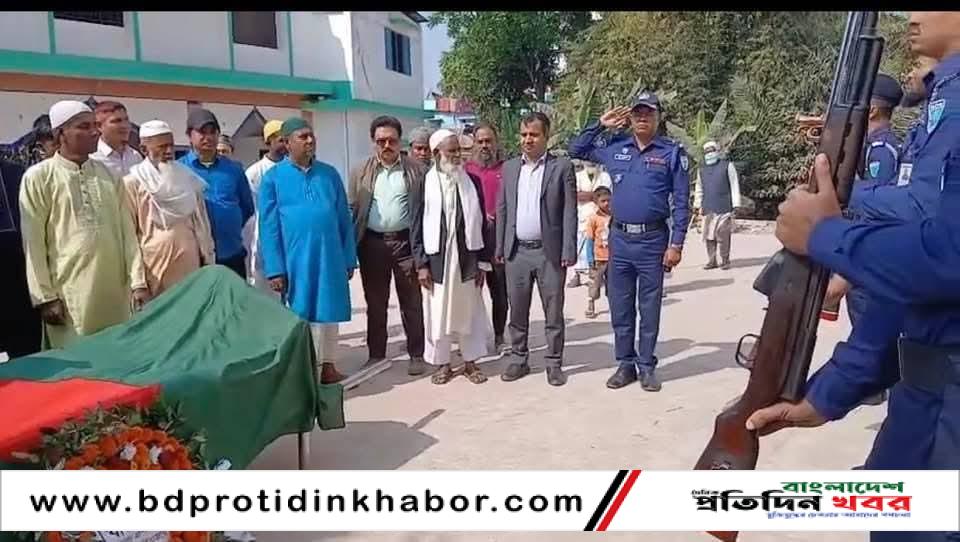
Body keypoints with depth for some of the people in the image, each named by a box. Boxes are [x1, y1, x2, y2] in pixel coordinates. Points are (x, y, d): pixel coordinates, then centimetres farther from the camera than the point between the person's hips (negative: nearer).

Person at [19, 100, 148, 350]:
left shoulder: (108, 174, 10)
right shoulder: (38, 177, -1)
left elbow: (127, 231, 7)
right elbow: (33, 243, -3)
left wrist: (138, 281, 2)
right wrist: (45, 296, -6)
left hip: (116, 290, 4)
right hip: (69, 293, -3)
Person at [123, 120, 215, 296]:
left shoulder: (187, 179, 10)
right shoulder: (133, 183, -3)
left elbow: (201, 223, 12)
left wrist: (208, 259, 9)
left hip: (189, 264, 4)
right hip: (154, 266, -3)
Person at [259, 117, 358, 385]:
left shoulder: (330, 174, 6)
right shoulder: (273, 178, -1)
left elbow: (344, 218, 8)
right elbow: (268, 226, -3)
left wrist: (349, 259, 6)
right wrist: (275, 268, -8)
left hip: (330, 257, 2)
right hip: (295, 259, -2)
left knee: (328, 312, 10)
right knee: (300, 314, 9)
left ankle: (327, 366, 23)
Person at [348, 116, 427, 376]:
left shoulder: (416, 169, 1)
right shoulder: (361, 172, 6)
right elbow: (352, 210, 6)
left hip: (404, 241, -1)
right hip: (372, 243, 2)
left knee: (411, 302, 5)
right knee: (375, 302, 11)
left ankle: (416, 355, 16)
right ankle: (376, 355, 23)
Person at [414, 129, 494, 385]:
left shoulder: (472, 181, 3)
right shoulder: (425, 182, -2)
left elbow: (481, 223, 5)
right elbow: (418, 225, -2)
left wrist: (482, 261, 2)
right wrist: (421, 264, -7)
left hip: (466, 258, 2)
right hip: (436, 259, -1)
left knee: (469, 311, 10)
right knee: (438, 312, 7)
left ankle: (470, 362, 24)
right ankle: (442, 363, 22)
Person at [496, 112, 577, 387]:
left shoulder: (562, 167, -2)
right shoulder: (510, 167, 10)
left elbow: (570, 212, -5)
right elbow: (502, 209, 11)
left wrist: (568, 251, -11)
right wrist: (499, 247, 6)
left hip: (550, 252, -3)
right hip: (516, 251, 3)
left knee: (553, 313, 6)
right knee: (517, 312, 11)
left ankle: (554, 363, 18)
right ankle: (518, 360, 24)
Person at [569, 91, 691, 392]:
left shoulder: (672, 151, -1)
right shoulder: (615, 147, 7)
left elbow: (681, 202, -3)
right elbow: (576, 149, 17)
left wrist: (676, 243, -9)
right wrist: (601, 124, 6)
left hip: (653, 240, -3)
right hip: (619, 238, 3)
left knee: (649, 308, 7)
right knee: (620, 308, 10)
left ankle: (646, 366, 19)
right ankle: (625, 364, 23)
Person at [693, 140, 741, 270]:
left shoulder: (727, 166, 4)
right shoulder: (702, 170, 17)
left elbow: (734, 186, 1)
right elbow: (699, 189, 21)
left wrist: (735, 206, -4)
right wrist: (697, 205, 13)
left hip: (724, 209, -4)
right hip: (708, 210, 4)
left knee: (724, 236, -4)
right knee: (709, 236, 3)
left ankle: (725, 261, 7)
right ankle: (712, 261, 11)